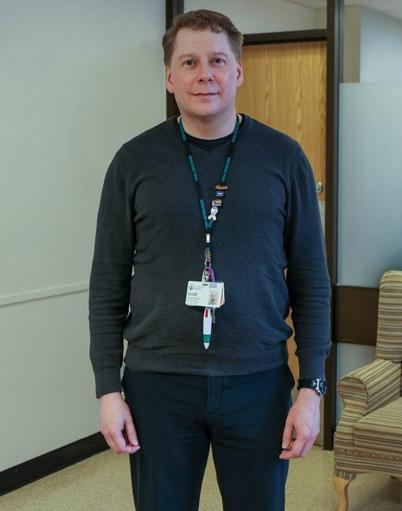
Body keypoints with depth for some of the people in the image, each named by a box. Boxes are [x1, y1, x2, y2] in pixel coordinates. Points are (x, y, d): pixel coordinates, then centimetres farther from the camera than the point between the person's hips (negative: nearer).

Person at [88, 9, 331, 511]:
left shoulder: (284, 158, -1)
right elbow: (108, 281, 2)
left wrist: (311, 387, -4)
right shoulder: (135, 160, -1)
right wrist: (108, 389, -2)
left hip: (258, 382, 0)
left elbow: (310, 280, 1)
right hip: (157, 383, 0)